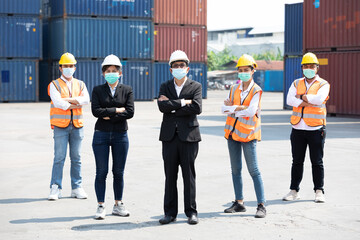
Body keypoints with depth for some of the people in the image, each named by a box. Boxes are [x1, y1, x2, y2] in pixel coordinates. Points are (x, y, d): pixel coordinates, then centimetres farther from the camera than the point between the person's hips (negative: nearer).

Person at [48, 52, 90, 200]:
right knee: (59, 158, -6)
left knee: (76, 158, 7)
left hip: (77, 125, 3)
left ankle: (77, 188, 13)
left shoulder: (80, 85, 14)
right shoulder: (54, 85, 3)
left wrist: (66, 100, -12)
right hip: (60, 126, -3)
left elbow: (86, 99, -5)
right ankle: (55, 189, -1)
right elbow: (57, 102, -14)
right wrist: (75, 104, -8)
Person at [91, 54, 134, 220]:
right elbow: (96, 111, -10)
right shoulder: (98, 90, 5)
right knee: (101, 172, 0)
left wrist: (109, 116, -11)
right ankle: (101, 206, 6)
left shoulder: (127, 90, 5)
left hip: (120, 135, 1)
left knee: (119, 172, 7)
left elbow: (130, 112, -7)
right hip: (101, 134, -1)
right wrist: (117, 110, -11)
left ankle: (118, 205, 18)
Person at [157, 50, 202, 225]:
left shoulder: (196, 86, 5)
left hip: (188, 136, -2)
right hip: (169, 136, 2)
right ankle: (170, 212, 11)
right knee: (170, 176, 4)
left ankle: (191, 212, 9)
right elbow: (162, 106, -6)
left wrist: (172, 106, -8)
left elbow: (197, 108, -12)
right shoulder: (165, 87, 12)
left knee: (189, 175, 1)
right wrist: (183, 102, -9)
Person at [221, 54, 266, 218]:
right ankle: (239, 203, 19)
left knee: (254, 170, -7)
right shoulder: (234, 89, 10)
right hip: (232, 131, 6)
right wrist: (241, 108, -14)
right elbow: (224, 108, 2)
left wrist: (232, 108, -9)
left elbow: (250, 112, -18)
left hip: (248, 133, -6)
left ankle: (261, 205, -4)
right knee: (235, 169, 10)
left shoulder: (256, 91, -7)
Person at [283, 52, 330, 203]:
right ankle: (294, 190, 15)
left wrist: (301, 97, -7)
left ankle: (319, 191, 10)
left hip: (315, 129, -3)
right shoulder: (296, 83, 12)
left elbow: (319, 99, -18)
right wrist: (308, 102, -14)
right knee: (297, 161, 8)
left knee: (317, 162, 2)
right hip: (298, 128, 3)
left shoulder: (323, 84, 2)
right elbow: (289, 100, -5)